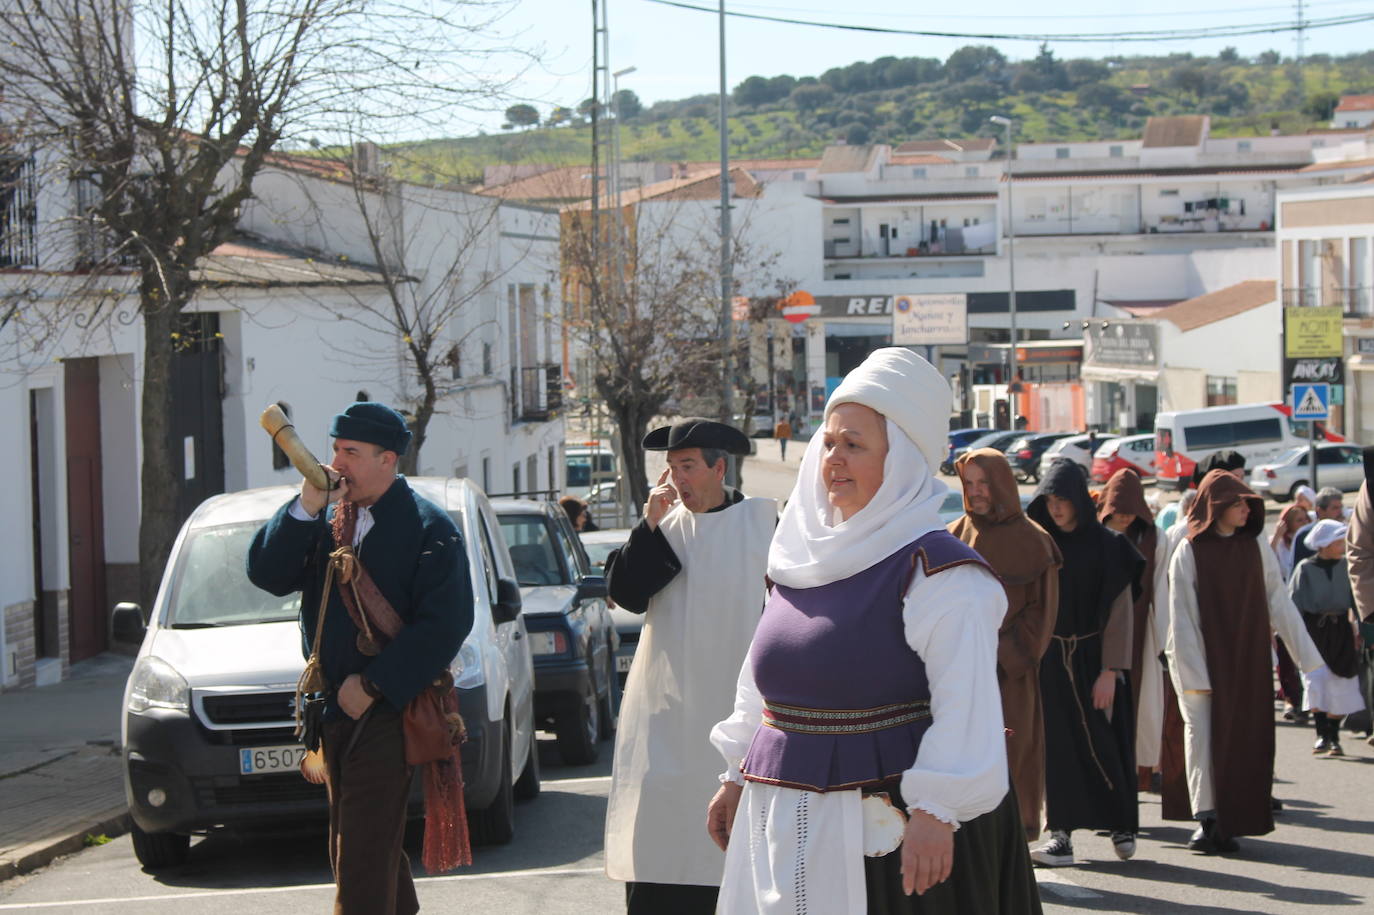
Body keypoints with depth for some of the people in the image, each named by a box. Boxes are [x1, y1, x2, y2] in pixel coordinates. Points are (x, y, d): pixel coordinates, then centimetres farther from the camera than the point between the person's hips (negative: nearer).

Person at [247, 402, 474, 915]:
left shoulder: (428, 528, -8)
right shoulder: (324, 517, 11)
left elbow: (445, 623, -15)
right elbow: (267, 575, 1)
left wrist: (372, 685, -17)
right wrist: (305, 509, -12)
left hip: (387, 713, -7)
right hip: (334, 708, 7)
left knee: (362, 861, -11)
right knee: (369, 852, 15)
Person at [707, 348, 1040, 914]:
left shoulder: (935, 570, -12)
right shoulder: (802, 560, 12)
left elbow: (966, 704, -20)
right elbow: (762, 684, 22)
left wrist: (935, 811, -28)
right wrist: (738, 777, 21)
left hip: (887, 835, -7)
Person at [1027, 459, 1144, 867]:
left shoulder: (1107, 546, -4)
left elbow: (1119, 611, -6)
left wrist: (1110, 671, -12)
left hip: (1095, 658, -3)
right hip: (1053, 661, 3)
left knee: (1103, 741, 1)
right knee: (1058, 743, -2)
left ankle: (1121, 824, 19)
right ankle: (1061, 834, -2)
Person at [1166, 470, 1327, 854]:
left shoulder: (1256, 549, 6)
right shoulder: (1189, 553, -4)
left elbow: (1280, 604, 7)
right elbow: (1181, 618, -7)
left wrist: (1309, 655, 3)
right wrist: (1192, 672, -13)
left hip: (1248, 661, 3)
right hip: (1205, 660, -3)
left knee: (1245, 738, 1)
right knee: (1204, 734, -5)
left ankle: (1231, 822, 7)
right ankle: (1206, 819, -1)